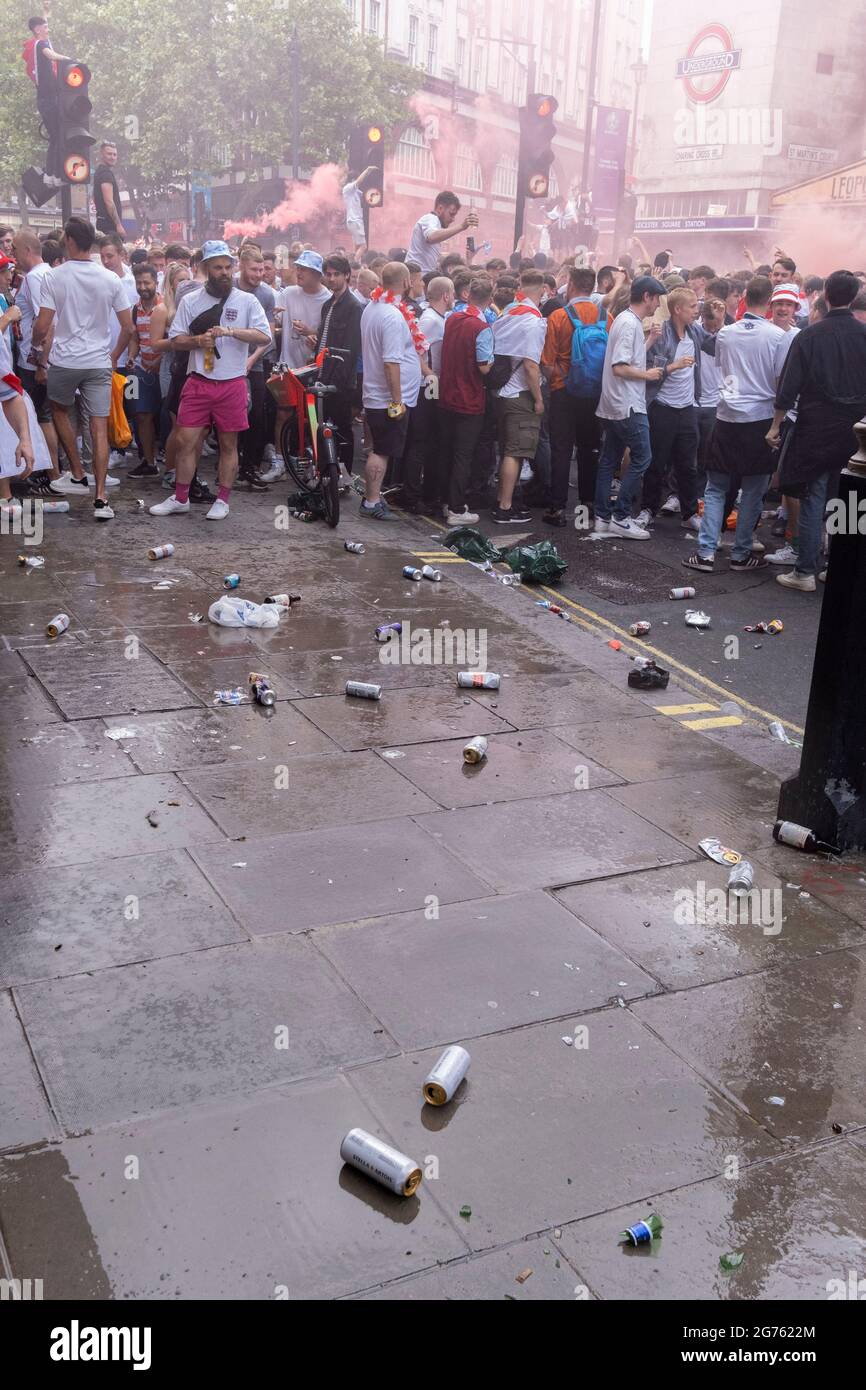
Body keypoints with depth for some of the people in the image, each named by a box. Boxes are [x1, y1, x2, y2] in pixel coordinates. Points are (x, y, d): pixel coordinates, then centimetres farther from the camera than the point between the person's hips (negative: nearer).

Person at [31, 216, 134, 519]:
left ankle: (77, 475, 26)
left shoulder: (54, 277, -8)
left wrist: (36, 344, 10)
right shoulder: (110, 280, -1)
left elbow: (42, 327, -11)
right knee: (99, 428, 2)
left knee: (59, 410, 25)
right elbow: (128, 327, 2)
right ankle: (100, 498, -4)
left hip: (64, 361, -1)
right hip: (99, 363, 2)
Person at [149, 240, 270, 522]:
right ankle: (180, 498, 14)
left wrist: (230, 331, -21)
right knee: (185, 441, 2)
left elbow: (264, 337, -10)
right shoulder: (190, 301, 6)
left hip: (232, 384, -1)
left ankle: (222, 500, 17)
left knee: (228, 444, 6)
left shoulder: (247, 301, 1)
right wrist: (198, 340, -14)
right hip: (198, 382, 2)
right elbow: (176, 340, 6)